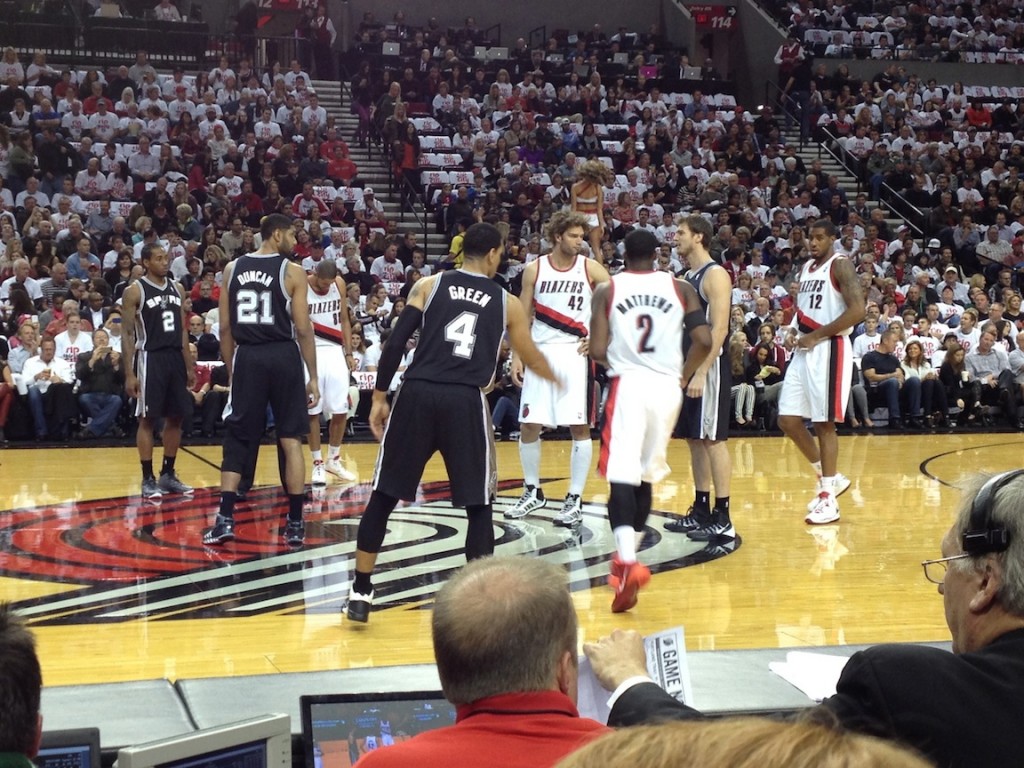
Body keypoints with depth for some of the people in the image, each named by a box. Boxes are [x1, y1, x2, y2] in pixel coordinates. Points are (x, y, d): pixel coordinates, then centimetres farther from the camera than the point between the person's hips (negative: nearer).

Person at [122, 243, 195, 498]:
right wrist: (129, 373, -13)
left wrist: (190, 365, 12)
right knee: (148, 419, -2)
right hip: (150, 358, -6)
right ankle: (148, 479, 5)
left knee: (176, 418, 9)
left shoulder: (177, 289, 10)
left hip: (175, 357, 6)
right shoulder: (135, 291, -6)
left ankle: (168, 475, 20)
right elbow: (127, 334, -8)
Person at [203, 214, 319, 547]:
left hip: (247, 357, 3)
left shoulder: (232, 269, 8)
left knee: (237, 439, 9)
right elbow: (302, 329, -5)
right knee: (291, 440, 5)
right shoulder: (292, 272, -3)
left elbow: (225, 327, 7)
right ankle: (295, 524, 7)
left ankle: (225, 519, 0)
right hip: (282, 356, -3)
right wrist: (313, 376, 1)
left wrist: (231, 369, 15)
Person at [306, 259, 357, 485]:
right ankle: (317, 464, 9)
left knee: (341, 410, 4)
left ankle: (333, 460, 20)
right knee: (313, 411, -1)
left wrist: (348, 352, 8)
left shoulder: (339, 284, 2)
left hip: (335, 350, 4)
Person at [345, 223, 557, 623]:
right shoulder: (507, 302, 14)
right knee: (479, 505, 12)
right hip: (465, 402, -1)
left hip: (417, 394, 1)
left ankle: (360, 593, 13)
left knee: (383, 496, 11)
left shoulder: (428, 285, 11)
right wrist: (557, 380, 48)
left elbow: (395, 343, 2)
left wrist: (379, 397, 8)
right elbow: (531, 358, 27)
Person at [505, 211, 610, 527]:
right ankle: (533, 492, 22)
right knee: (528, 426, 4)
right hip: (540, 353, 2)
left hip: (575, 354, -2)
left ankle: (575, 499, 5)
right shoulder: (535, 269, 3)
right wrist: (517, 357, 1)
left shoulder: (591, 269, -1)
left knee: (579, 427, -3)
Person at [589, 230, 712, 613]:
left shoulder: (607, 290, 1)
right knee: (647, 475, 17)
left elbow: (598, 351, -7)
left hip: (629, 384, -3)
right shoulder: (680, 287, 6)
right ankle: (627, 556, 29)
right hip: (667, 387, 3)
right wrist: (683, 374, 13)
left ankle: (627, 561, -28)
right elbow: (704, 340, -3)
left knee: (622, 476, -8)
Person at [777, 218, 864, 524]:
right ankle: (830, 478, 22)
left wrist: (817, 336, -17)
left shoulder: (841, 265, -9)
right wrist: (793, 329, 5)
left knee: (823, 423, -5)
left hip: (828, 350, -8)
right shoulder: (806, 268, 16)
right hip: (803, 350, 8)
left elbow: (857, 310, -20)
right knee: (788, 421, 6)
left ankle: (828, 499, 2)